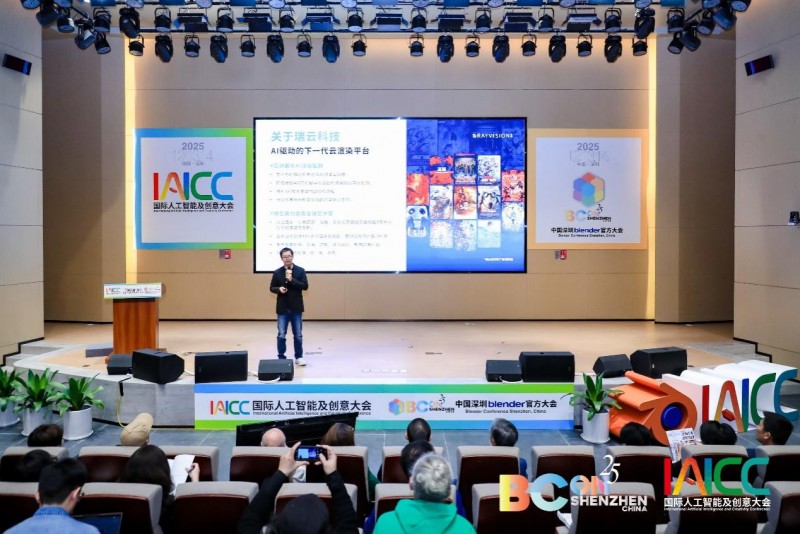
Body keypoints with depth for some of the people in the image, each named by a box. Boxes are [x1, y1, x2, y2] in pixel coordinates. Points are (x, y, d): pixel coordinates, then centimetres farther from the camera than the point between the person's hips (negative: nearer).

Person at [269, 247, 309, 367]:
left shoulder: (300, 271, -1)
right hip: (282, 308, 0)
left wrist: (292, 280, -20)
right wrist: (279, 289, -15)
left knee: (298, 335, 7)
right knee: (281, 335, 3)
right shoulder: (277, 272, 2)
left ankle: (298, 357, 18)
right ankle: (281, 357, 12)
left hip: (296, 308, 0)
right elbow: (272, 287, 7)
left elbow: (305, 286, -9)